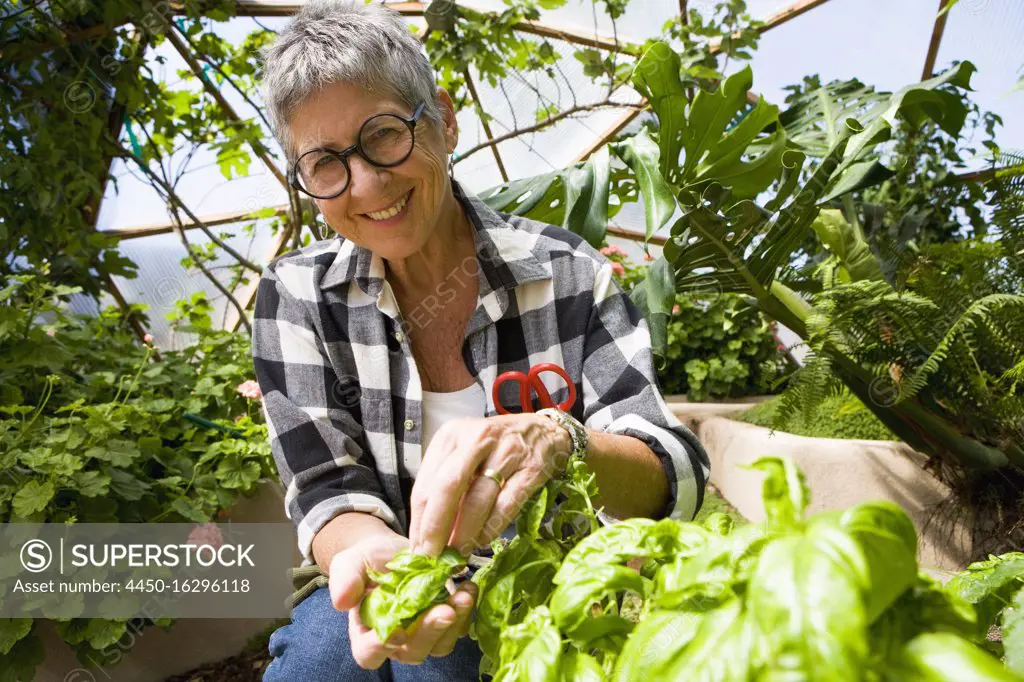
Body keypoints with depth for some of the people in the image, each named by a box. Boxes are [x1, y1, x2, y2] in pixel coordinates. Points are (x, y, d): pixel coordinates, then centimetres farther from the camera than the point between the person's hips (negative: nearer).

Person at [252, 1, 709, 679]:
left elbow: (678, 477, -13)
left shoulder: (565, 272, -9)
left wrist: (559, 441, -35)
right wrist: (376, 554, -33)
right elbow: (330, 492, -9)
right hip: (391, 596, 1)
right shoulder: (298, 296, -5)